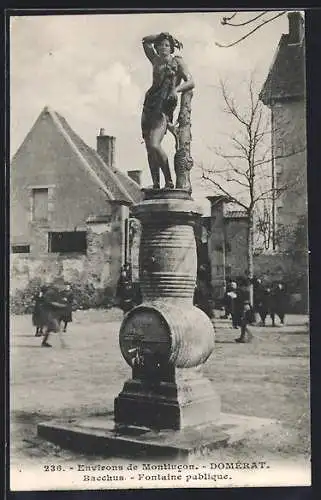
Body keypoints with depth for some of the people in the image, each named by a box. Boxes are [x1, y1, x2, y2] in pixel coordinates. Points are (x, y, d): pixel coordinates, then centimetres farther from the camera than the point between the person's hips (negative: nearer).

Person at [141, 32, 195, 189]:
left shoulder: (177, 61, 6)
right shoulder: (156, 61, 19)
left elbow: (190, 82, -4)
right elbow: (145, 40, 31)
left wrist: (176, 89, -21)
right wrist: (160, 36, 22)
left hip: (164, 106, -6)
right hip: (150, 103, 6)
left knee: (154, 145, -21)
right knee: (149, 148, 0)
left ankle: (169, 182, -11)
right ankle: (155, 184, 2)